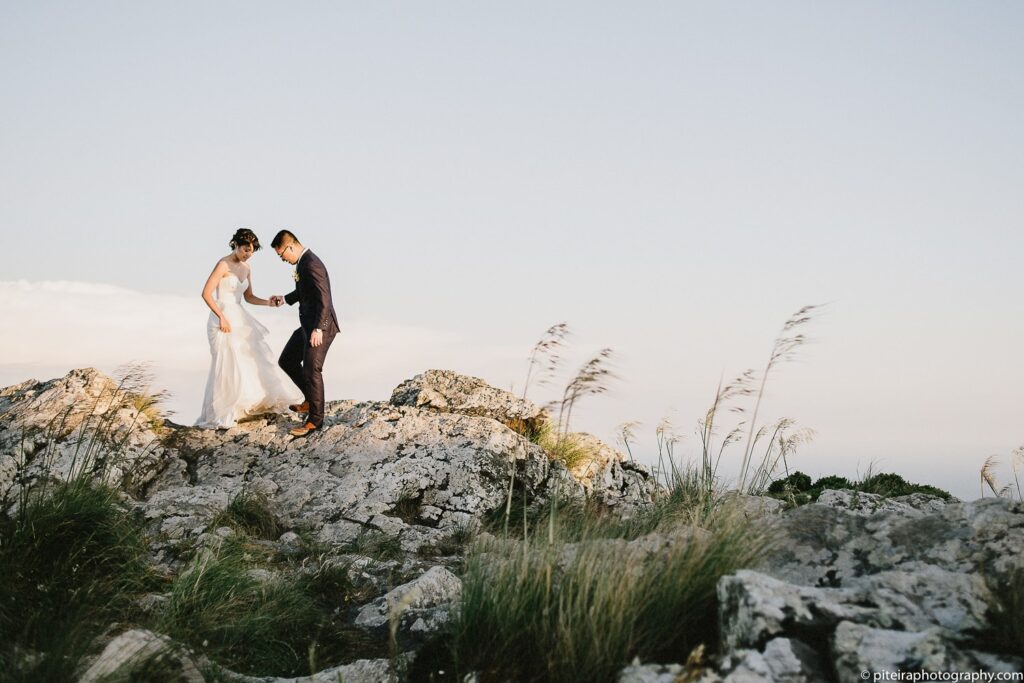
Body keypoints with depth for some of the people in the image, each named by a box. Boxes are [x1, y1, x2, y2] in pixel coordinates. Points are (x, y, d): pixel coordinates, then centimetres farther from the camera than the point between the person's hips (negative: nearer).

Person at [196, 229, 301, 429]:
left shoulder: (246, 268, 10)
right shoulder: (223, 265, -13)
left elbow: (248, 297, 16)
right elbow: (206, 293, -18)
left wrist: (268, 302, -1)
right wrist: (221, 317, -22)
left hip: (240, 319, 8)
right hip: (223, 319, -8)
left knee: (254, 358, 13)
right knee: (226, 367, -5)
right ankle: (217, 416, 4)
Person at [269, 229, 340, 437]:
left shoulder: (311, 265, -22)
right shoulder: (303, 262, 10)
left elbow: (324, 299, -25)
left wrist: (318, 329, -25)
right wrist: (284, 299, 21)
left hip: (320, 326, -11)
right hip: (308, 325, 11)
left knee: (311, 370, -6)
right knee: (286, 361, 16)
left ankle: (315, 419, 5)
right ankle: (311, 399, 27)